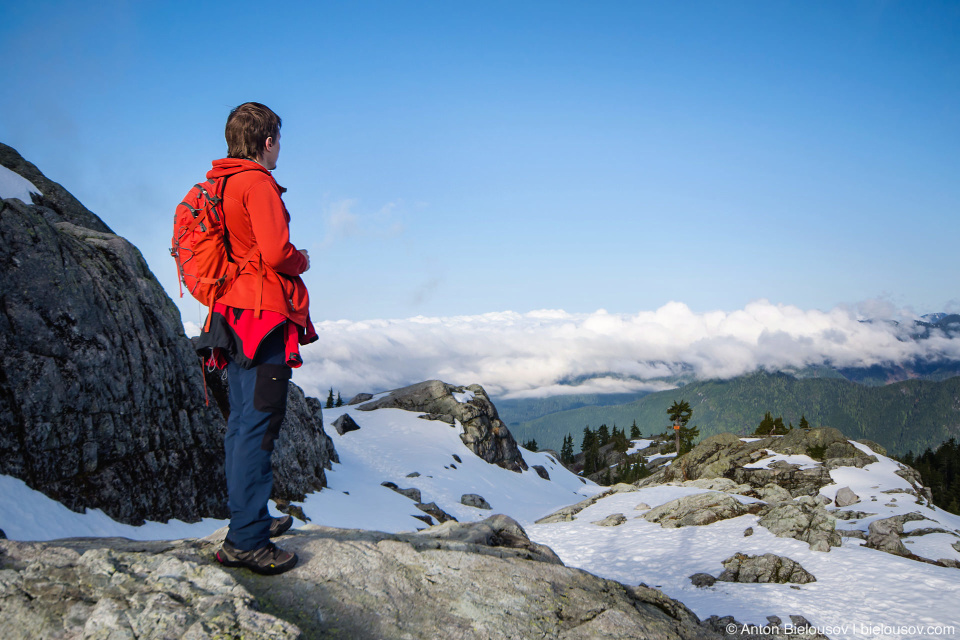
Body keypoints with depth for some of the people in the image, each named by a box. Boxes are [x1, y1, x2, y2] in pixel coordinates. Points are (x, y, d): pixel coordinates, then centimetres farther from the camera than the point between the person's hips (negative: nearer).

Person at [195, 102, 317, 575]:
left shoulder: (217, 185, 16)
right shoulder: (258, 183, -12)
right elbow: (276, 252, -22)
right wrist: (302, 261, -1)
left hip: (229, 315, 10)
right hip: (263, 319, -10)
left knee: (241, 424, 16)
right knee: (258, 427, -8)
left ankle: (249, 521, 27)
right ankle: (245, 540, -5)